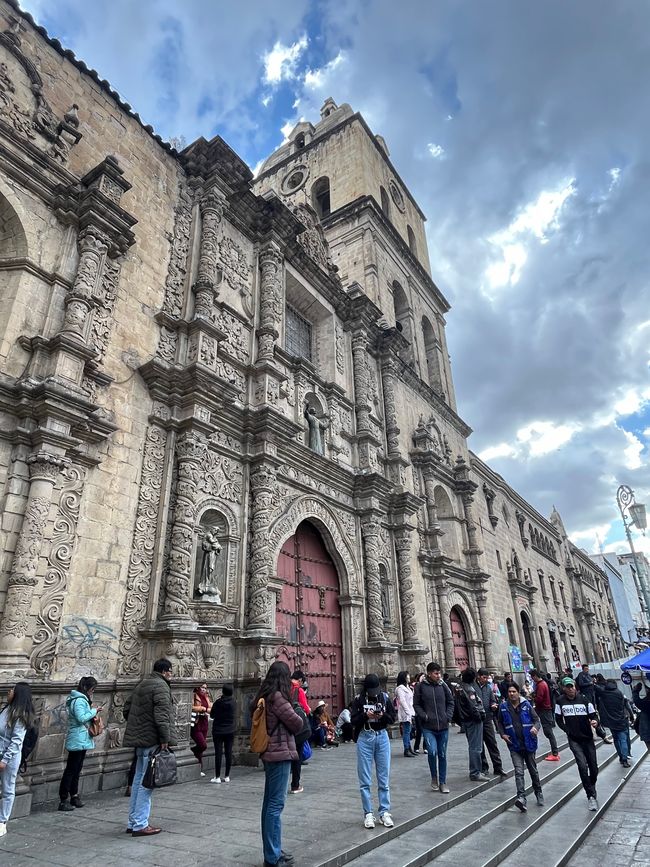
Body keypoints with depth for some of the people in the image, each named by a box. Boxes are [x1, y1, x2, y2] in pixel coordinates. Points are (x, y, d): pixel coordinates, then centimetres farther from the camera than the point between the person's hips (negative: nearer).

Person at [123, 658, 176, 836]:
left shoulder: (142, 685, 15)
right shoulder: (161, 686, -15)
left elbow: (127, 708, 21)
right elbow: (161, 714, -23)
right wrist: (165, 739, -21)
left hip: (140, 739, 10)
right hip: (152, 740, -10)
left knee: (139, 780, 16)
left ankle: (133, 822, 25)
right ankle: (140, 825, 2)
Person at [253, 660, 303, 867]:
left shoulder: (263, 696, 8)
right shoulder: (277, 696, -19)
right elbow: (296, 723, -15)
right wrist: (298, 719, 6)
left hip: (269, 753, 9)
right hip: (280, 754, -9)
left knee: (269, 803, 16)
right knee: (276, 804, -2)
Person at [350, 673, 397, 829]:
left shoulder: (385, 697, -2)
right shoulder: (359, 699, -6)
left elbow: (393, 717, 2)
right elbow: (353, 720, -7)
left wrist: (383, 715, -18)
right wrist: (365, 715, -24)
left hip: (382, 737, 1)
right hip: (364, 738, -1)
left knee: (384, 778, 7)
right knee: (365, 780, 5)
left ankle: (385, 812, 18)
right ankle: (368, 814, 16)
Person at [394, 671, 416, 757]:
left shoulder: (407, 687, 18)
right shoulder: (400, 688, -13)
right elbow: (402, 701, -18)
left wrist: (411, 712, 15)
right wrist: (408, 712, -19)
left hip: (409, 713, 9)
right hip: (405, 714, -9)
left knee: (408, 731, 13)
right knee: (406, 731, -6)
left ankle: (409, 748, 19)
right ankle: (406, 750, -1)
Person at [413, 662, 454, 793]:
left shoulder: (443, 685, 2)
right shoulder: (421, 687, -6)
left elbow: (450, 702, 11)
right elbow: (416, 704, -1)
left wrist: (448, 716, -1)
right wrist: (424, 716, -12)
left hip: (443, 726, 3)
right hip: (428, 727, -3)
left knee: (442, 755, 10)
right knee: (432, 751, -16)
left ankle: (442, 782, 26)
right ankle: (434, 777, 10)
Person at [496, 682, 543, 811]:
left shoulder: (526, 704, -6)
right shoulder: (503, 706, -3)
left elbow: (536, 719, -2)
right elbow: (499, 722, 10)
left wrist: (535, 727, -23)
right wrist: (502, 734, -4)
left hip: (529, 743, 0)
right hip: (514, 745, 0)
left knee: (533, 770, 18)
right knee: (519, 771, -12)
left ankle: (538, 793, 39)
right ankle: (521, 798, -15)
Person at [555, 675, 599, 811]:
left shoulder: (584, 699, -7)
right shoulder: (560, 701, -5)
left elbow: (593, 715, -2)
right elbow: (558, 719, 6)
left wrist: (595, 721, -23)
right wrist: (567, 730, -4)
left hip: (588, 738, 1)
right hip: (574, 740, -1)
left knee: (594, 768, 9)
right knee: (582, 766, -15)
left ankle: (591, 788, 38)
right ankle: (591, 796, -1)